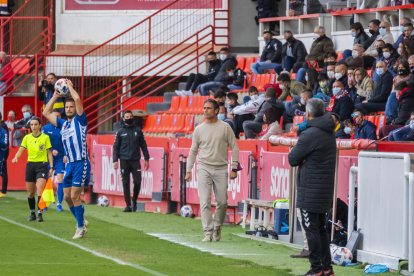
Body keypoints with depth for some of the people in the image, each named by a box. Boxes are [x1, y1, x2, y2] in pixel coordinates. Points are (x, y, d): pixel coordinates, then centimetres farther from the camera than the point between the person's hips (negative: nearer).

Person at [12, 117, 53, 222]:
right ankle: (32, 213, 22)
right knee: (30, 192, 7)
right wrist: (16, 157, -19)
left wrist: (51, 167, -3)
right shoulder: (27, 138, 6)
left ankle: (40, 213, -16)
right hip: (30, 165, 3)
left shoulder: (45, 137, -1)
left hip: (42, 165, -3)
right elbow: (20, 150, 2)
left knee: (40, 190, -17)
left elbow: (49, 153, 2)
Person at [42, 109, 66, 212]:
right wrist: (51, 151, -16)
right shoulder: (45, 128, 2)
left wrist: (66, 155, -13)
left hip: (60, 158, -1)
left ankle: (59, 203, -6)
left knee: (60, 178, -10)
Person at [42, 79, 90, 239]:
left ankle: (80, 227, 0)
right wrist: (55, 96, 17)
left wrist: (70, 87, 0)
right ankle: (81, 221, 24)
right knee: (67, 196, 8)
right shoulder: (63, 124, 15)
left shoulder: (80, 121, -3)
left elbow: (77, 99, -16)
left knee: (75, 196, -9)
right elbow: (46, 113, 20)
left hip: (81, 163, -7)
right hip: (70, 164, 7)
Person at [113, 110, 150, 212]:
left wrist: (146, 159, 8)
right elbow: (116, 147, 6)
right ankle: (128, 205, 4)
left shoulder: (138, 131, 9)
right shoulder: (120, 132, 6)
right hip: (124, 161, 0)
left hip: (135, 160, 0)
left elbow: (143, 145, 11)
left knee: (137, 182, -7)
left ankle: (134, 200, 17)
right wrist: (115, 160, -3)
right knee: (126, 183, 0)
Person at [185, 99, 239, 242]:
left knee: (222, 202, 1)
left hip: (221, 169, 0)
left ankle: (217, 228, 22)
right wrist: (189, 170, 7)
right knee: (205, 202, -9)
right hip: (204, 168, 0)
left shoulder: (225, 127, 2)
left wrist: (234, 168, -2)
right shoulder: (199, 129, 7)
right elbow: (193, 151, 13)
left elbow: (234, 148, 4)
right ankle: (208, 232, -11)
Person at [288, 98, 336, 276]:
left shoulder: (310, 134, -17)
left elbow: (292, 159, -12)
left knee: (311, 228, -3)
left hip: (310, 190, -8)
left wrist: (296, 156, 7)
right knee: (320, 228, 15)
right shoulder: (329, 133, 11)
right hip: (326, 189, 9)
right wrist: (306, 159, 4)